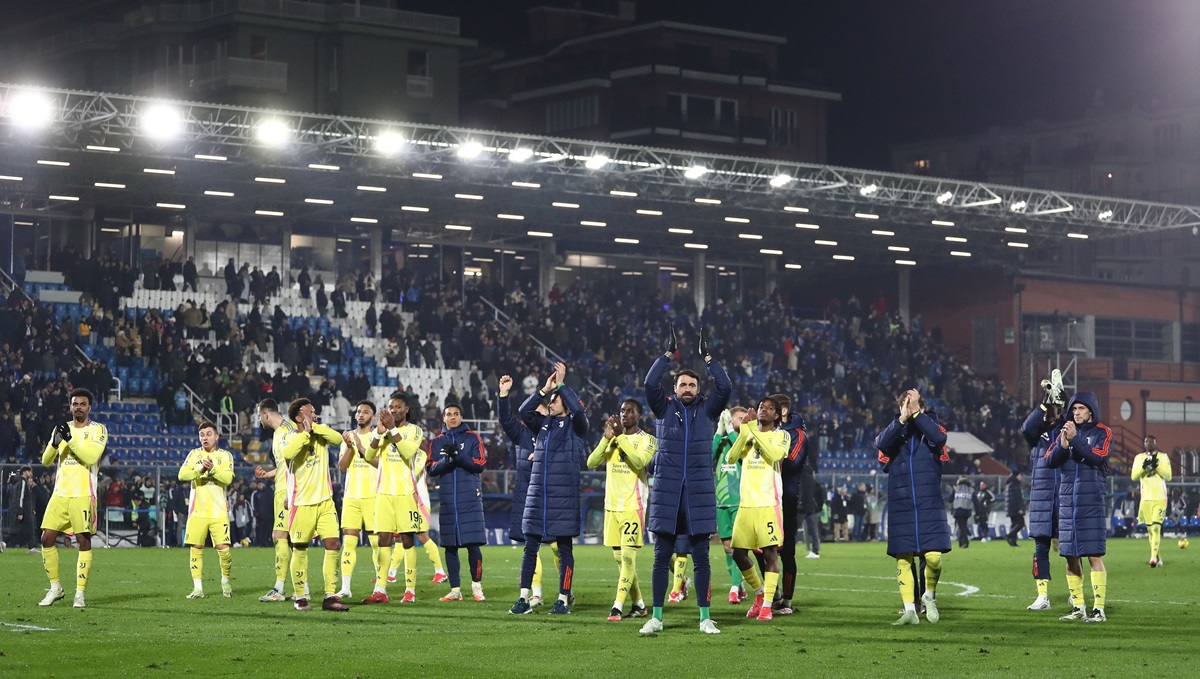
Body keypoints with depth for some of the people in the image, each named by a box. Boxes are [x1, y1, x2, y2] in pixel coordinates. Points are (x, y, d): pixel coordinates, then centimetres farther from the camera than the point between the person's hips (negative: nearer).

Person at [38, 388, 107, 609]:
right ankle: (55, 587, 13)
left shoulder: (98, 430, 0)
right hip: (60, 493, 5)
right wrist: (55, 443, -10)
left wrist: (70, 439, -22)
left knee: (84, 541, -7)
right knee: (47, 538, 0)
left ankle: (80, 592, -2)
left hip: (83, 494, -5)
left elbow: (91, 457, -15)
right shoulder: (62, 428, 14)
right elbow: (46, 461, 10)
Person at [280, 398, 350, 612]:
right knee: (300, 550, 2)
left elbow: (338, 439, -13)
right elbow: (288, 454, -30)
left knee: (334, 545, -3)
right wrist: (306, 432, -23)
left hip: (325, 501, 4)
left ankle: (330, 597, 2)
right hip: (301, 504, -4)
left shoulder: (321, 433, 7)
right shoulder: (293, 438, -7)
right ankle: (300, 597, 12)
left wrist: (315, 427, -17)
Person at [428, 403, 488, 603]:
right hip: (447, 500, 3)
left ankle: (476, 585, 6)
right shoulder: (437, 442, 13)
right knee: (450, 545, 2)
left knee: (473, 543, -7)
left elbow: (479, 464, -4)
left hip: (470, 498, -3)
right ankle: (455, 590, 7)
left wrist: (458, 455, -16)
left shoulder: (472, 438, 7)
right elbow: (432, 469, 3)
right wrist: (448, 459, -15)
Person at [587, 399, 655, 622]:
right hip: (612, 506, 6)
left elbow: (639, 462, -20)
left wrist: (621, 437, -19)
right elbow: (591, 463, 2)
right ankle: (639, 604, 17)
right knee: (620, 559, 8)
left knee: (628, 556, -13)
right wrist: (607, 438, -10)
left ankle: (618, 606, -17)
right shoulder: (613, 438, 14)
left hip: (633, 506, -6)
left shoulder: (647, 440, -1)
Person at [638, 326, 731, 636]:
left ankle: (705, 618, 6)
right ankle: (656, 617, 7)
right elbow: (650, 384, -9)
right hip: (666, 490, 0)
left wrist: (707, 357, -6)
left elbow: (725, 387, -8)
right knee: (661, 556, 2)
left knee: (701, 557, 1)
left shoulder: (707, 410, 6)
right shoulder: (664, 409, 6)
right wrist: (669, 353, -8)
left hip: (699, 492, 0)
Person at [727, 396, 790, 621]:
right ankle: (759, 591, 24)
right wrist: (744, 431, -11)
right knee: (739, 553, 5)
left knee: (770, 553, -7)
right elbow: (731, 458, 0)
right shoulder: (748, 433, 15)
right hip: (746, 504, 5)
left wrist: (754, 430, -16)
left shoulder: (782, 435, 3)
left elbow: (774, 455, -18)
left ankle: (767, 604, -4)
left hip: (768, 504, -5)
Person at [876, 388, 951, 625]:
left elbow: (940, 438, -19)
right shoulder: (895, 431, 6)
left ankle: (930, 596, 16)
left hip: (930, 506, -1)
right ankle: (910, 610, 5)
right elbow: (882, 444, -17)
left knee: (934, 557, -10)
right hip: (900, 507, 1)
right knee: (903, 560, -1)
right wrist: (903, 419, -27)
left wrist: (917, 414, -22)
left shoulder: (931, 429, 5)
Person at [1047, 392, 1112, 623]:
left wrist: (1075, 439, -19)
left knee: (1094, 556, -9)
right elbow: (1051, 461, 3)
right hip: (1067, 500, 5)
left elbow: (1096, 458, -15)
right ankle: (1078, 607, 16)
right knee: (1071, 557, 7)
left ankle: (1098, 608, -7)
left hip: (1092, 502, -5)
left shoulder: (1103, 433, 2)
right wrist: (1063, 444, -15)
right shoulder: (1065, 431, 13)